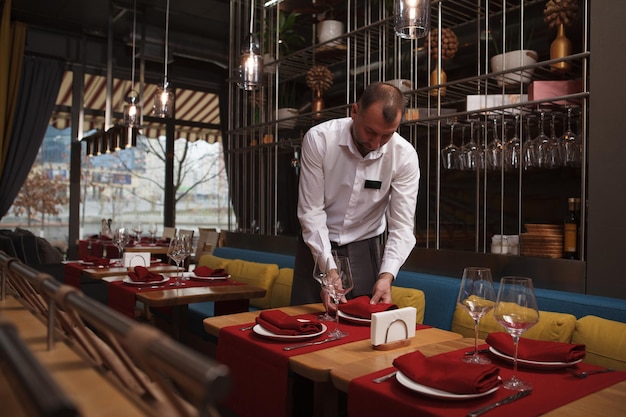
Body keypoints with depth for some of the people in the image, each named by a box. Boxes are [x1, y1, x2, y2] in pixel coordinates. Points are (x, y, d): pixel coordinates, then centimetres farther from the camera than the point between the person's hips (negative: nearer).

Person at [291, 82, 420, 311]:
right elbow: (311, 211, -18)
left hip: (365, 248, 1)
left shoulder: (405, 156, -17)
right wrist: (329, 269, -26)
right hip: (317, 244, 0)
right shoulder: (318, 139, -20)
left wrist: (387, 275, -30)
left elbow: (402, 225, -15)